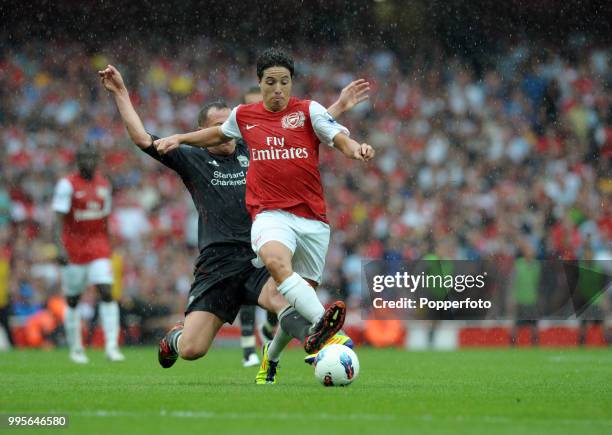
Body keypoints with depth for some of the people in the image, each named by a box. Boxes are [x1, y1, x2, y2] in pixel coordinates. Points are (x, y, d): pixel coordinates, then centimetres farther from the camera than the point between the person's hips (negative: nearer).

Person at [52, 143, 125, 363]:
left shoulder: (103, 184, 9)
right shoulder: (67, 184, -8)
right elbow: (58, 220, -15)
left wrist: (108, 248, 20)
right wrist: (60, 248, -25)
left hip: (99, 249, 3)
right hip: (73, 250, -3)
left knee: (107, 293, -11)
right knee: (73, 300, 4)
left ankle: (112, 346, -14)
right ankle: (76, 349, 17)